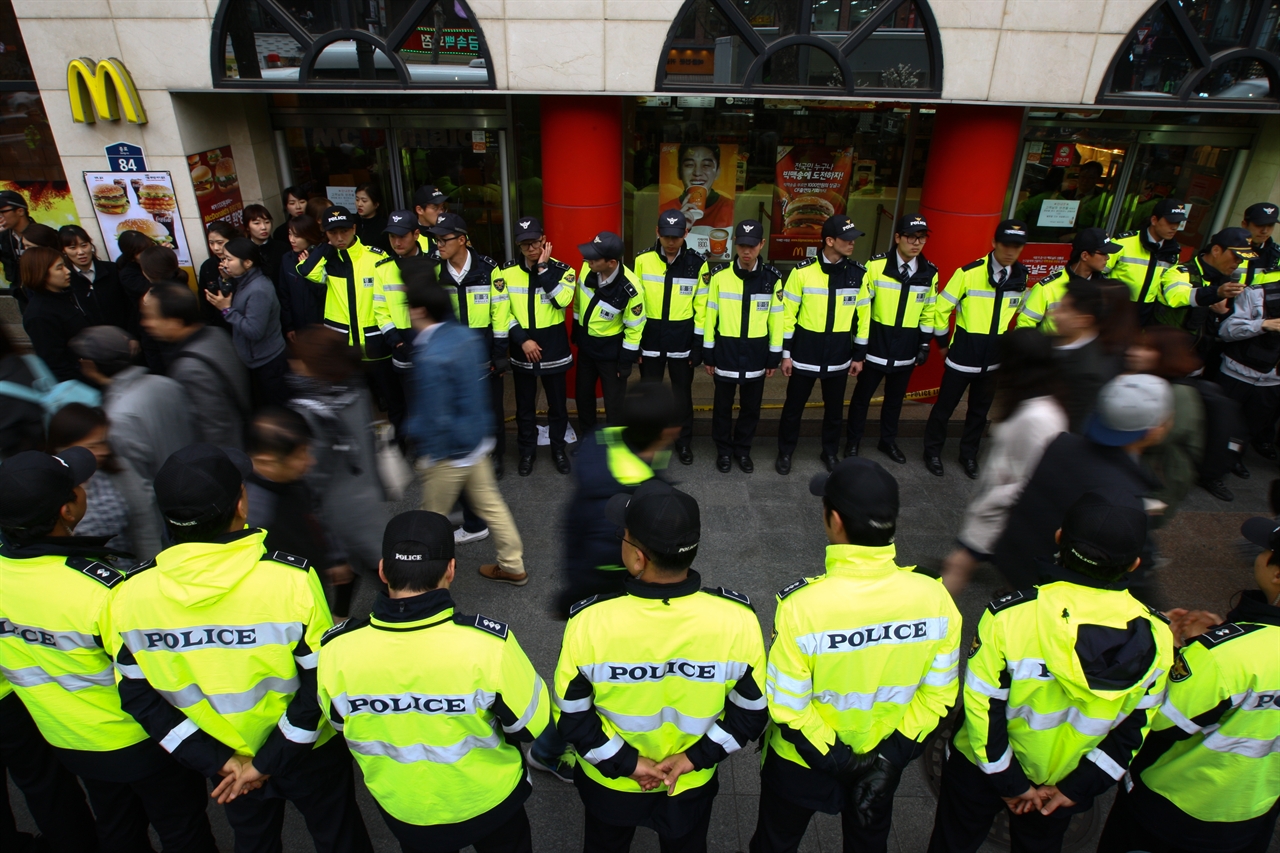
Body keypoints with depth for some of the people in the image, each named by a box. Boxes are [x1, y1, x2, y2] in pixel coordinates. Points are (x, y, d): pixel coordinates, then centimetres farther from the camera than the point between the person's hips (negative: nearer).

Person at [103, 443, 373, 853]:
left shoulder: (132, 595, -18)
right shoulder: (291, 578, -30)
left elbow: (138, 696, -8)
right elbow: (323, 682, -24)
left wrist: (217, 761, -5)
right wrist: (268, 764, -11)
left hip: (228, 759, 4)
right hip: (309, 756, -3)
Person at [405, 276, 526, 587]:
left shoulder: (430, 358, -28)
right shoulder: (466, 335, -4)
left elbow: (435, 418, -24)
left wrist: (428, 455, -9)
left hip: (449, 452, -8)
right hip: (478, 441, 8)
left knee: (433, 516, 15)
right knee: (490, 503, 20)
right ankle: (513, 566, 32)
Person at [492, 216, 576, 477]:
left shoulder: (561, 269, -6)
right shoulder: (506, 272, -3)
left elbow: (562, 300, -24)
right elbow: (501, 313, -4)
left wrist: (543, 268, -21)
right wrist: (522, 340, -13)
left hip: (554, 348, -1)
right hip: (521, 350, 1)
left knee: (557, 403, 11)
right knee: (524, 405, 13)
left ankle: (558, 449, 30)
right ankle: (527, 451, 30)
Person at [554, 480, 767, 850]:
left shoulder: (589, 622, -31)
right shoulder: (737, 619, -28)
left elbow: (571, 715, -18)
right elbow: (752, 711, -14)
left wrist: (624, 762, -10)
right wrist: (694, 757, -9)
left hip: (608, 782, 0)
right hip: (692, 785, 1)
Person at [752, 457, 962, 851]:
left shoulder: (803, 604, -34)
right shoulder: (933, 598, -23)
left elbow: (787, 706, -24)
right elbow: (938, 694, -12)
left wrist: (835, 759, -11)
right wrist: (890, 758, -8)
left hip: (803, 761, -3)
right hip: (884, 758, 3)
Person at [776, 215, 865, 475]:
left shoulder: (858, 273, -2)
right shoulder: (803, 271, -11)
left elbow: (862, 316, 5)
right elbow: (787, 314, -6)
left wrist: (858, 355, 6)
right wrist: (785, 353, -5)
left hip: (839, 355, 3)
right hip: (804, 353, -2)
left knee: (834, 409, 15)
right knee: (793, 407, 10)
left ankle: (830, 453, 36)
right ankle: (785, 453, 29)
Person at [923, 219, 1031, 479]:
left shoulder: (1021, 276, -1)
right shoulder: (969, 273, -16)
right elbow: (941, 307, -8)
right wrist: (943, 342, 0)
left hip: (993, 357, 4)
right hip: (962, 354, -4)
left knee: (980, 409, 16)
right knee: (945, 405, 7)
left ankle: (969, 454, 33)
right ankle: (932, 451, 26)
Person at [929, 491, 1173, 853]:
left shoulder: (1009, 616, -32)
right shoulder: (1155, 637, -19)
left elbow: (982, 707, -23)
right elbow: (1135, 728, -10)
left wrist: (1010, 782, -8)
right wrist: (1077, 787, -2)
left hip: (983, 769, -3)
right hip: (1067, 780, 3)